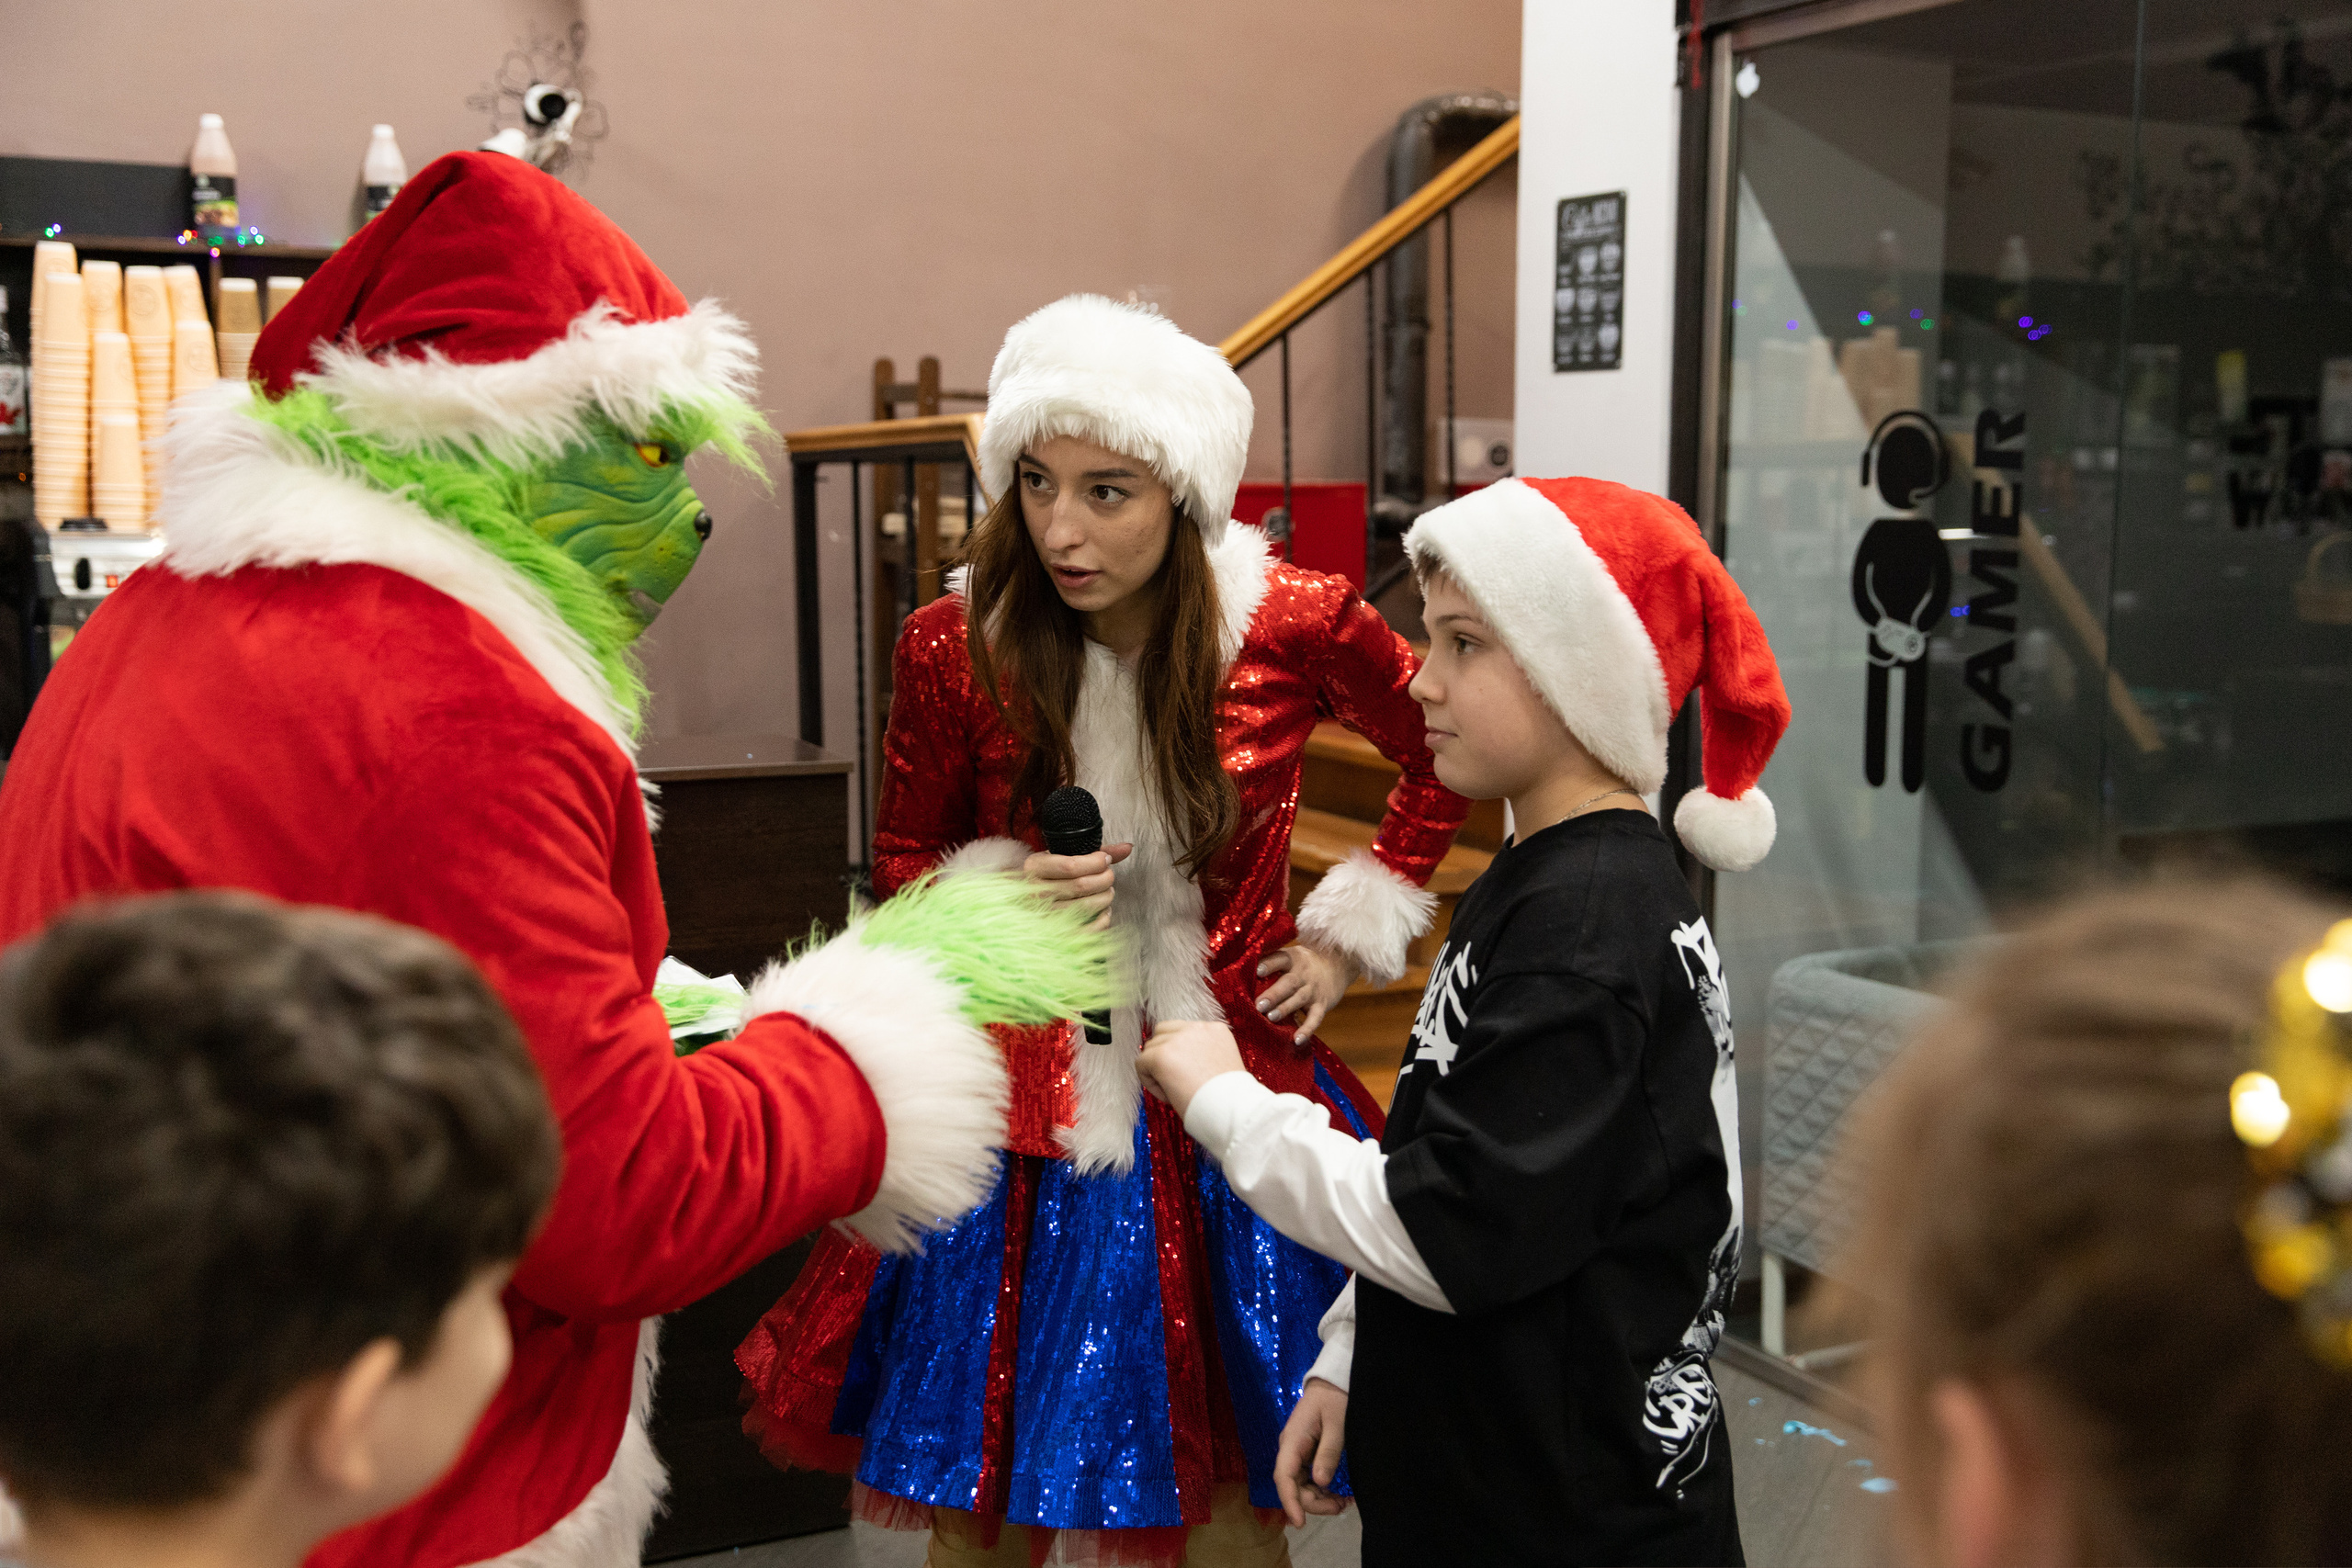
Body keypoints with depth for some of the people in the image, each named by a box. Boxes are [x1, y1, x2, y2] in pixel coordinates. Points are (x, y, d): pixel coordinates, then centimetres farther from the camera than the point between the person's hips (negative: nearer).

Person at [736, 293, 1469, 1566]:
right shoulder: (955, 646, -9)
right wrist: (1005, 893, -16)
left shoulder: (1296, 625, -9)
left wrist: (1352, 931, 4)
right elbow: (902, 865, 4)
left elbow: (1442, 751, 9)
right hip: (1019, 1099, 0)